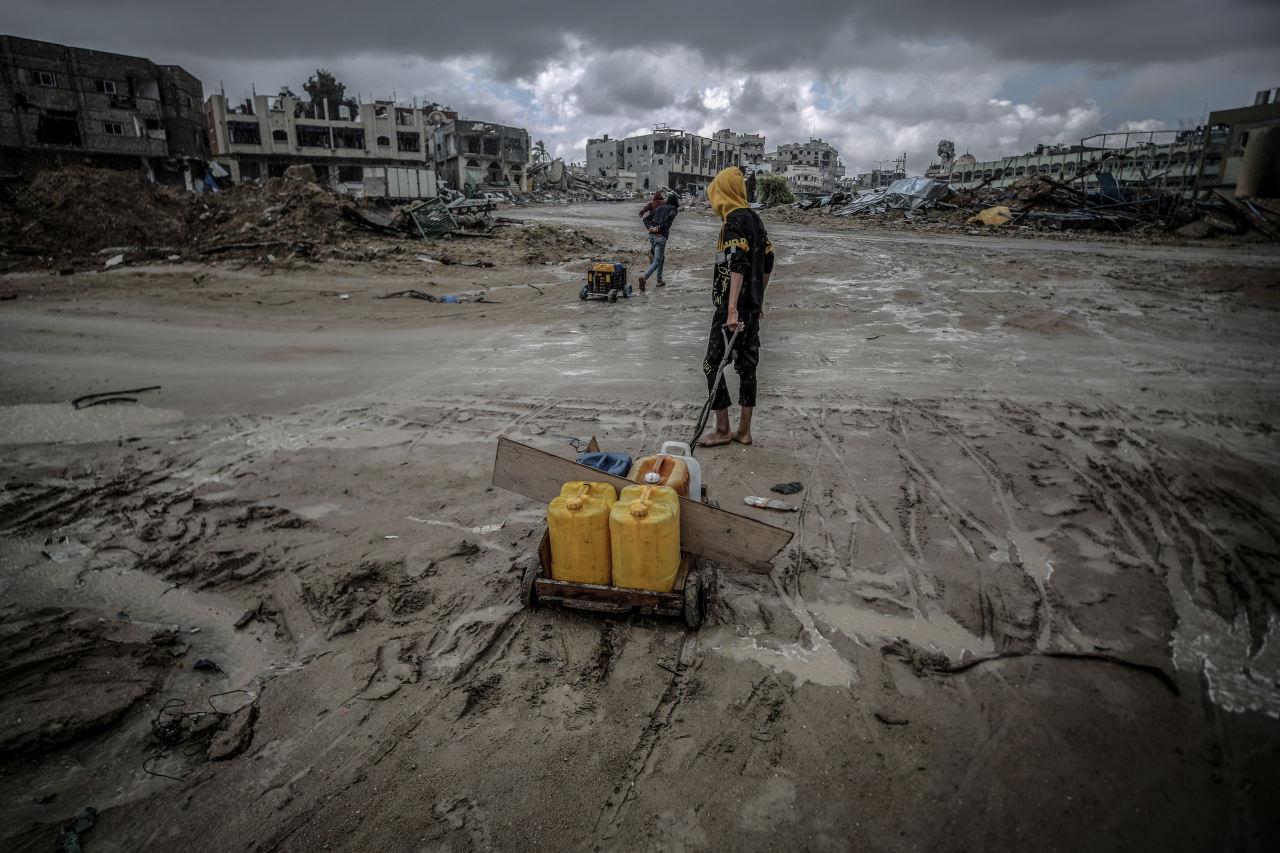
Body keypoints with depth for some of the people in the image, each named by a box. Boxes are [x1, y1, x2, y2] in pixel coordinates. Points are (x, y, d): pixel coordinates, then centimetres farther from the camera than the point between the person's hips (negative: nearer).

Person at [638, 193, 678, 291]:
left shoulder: (659, 208, 24)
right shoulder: (674, 209, 7)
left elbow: (647, 219, 14)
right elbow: (670, 216, -15)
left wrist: (650, 227, -2)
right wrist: (660, 227, -15)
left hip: (652, 235, 7)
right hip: (661, 236, -7)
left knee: (662, 258, 23)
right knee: (656, 261, -10)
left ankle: (659, 280, 23)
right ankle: (644, 277, -32)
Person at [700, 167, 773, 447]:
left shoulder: (734, 220, -14)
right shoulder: (754, 218, 13)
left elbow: (737, 266, -25)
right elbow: (768, 261, 19)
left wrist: (732, 310, -32)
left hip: (732, 306, -9)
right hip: (753, 304, 9)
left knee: (713, 364, -1)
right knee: (747, 364, 11)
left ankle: (722, 430, 5)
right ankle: (744, 431, 17)